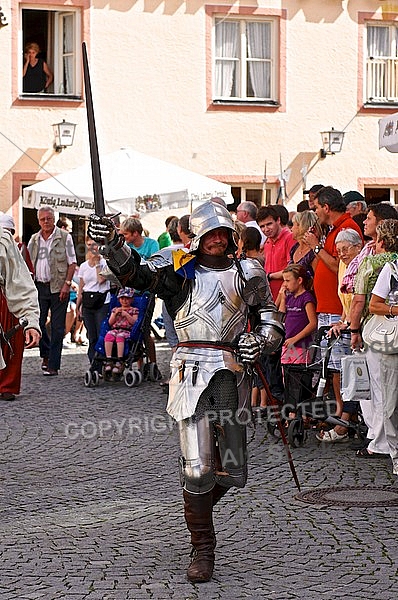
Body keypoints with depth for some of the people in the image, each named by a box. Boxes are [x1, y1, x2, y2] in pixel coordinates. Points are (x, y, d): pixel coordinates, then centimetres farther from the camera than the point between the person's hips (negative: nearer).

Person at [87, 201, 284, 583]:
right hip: (192, 372, -3)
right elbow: (134, 273, -11)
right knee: (197, 467, -8)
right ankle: (203, 549, 6)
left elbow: (272, 322, 19)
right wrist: (111, 242, -29)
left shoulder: (248, 273, 12)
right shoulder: (180, 271, 5)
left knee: (233, 473, 9)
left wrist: (260, 341, -4)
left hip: (232, 374, 3)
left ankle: (198, 505, 41)